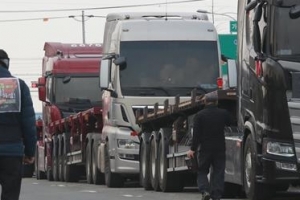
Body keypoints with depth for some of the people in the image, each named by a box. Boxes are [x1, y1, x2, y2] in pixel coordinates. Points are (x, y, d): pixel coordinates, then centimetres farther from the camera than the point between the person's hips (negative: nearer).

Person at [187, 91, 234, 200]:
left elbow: (196, 133, -8)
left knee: (202, 171, 11)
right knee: (218, 172, 6)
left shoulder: (200, 115, -5)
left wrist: (192, 149, -6)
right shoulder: (223, 113, 0)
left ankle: (205, 190, -11)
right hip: (220, 148, 1)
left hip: (204, 147, -1)